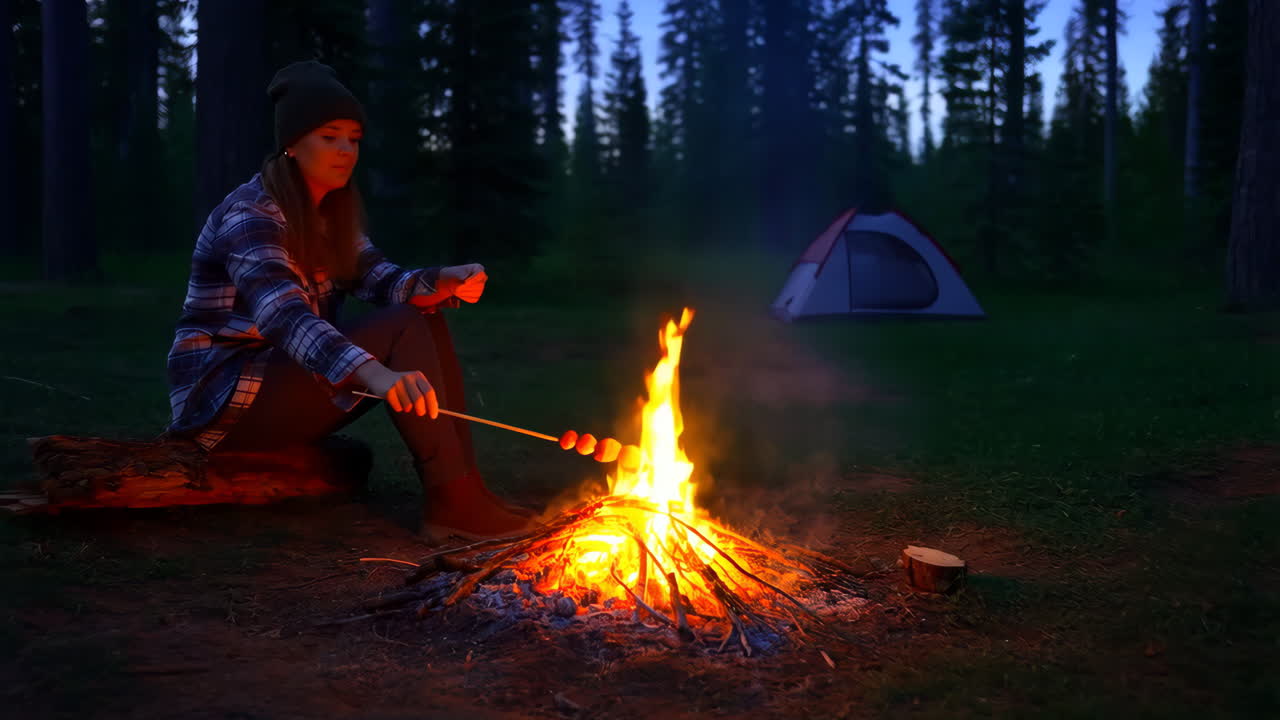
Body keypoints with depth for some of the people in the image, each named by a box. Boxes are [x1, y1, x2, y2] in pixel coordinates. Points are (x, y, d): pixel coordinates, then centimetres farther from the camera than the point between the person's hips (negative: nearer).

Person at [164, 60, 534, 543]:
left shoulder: (331, 212, 9)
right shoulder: (249, 213, -19)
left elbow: (381, 281, -3)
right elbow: (284, 314, -36)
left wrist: (444, 282, -25)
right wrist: (372, 373, -53)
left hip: (287, 379, 9)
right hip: (225, 397, -8)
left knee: (424, 319, -6)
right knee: (401, 329, -22)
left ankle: (460, 489, -12)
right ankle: (450, 502, -23)